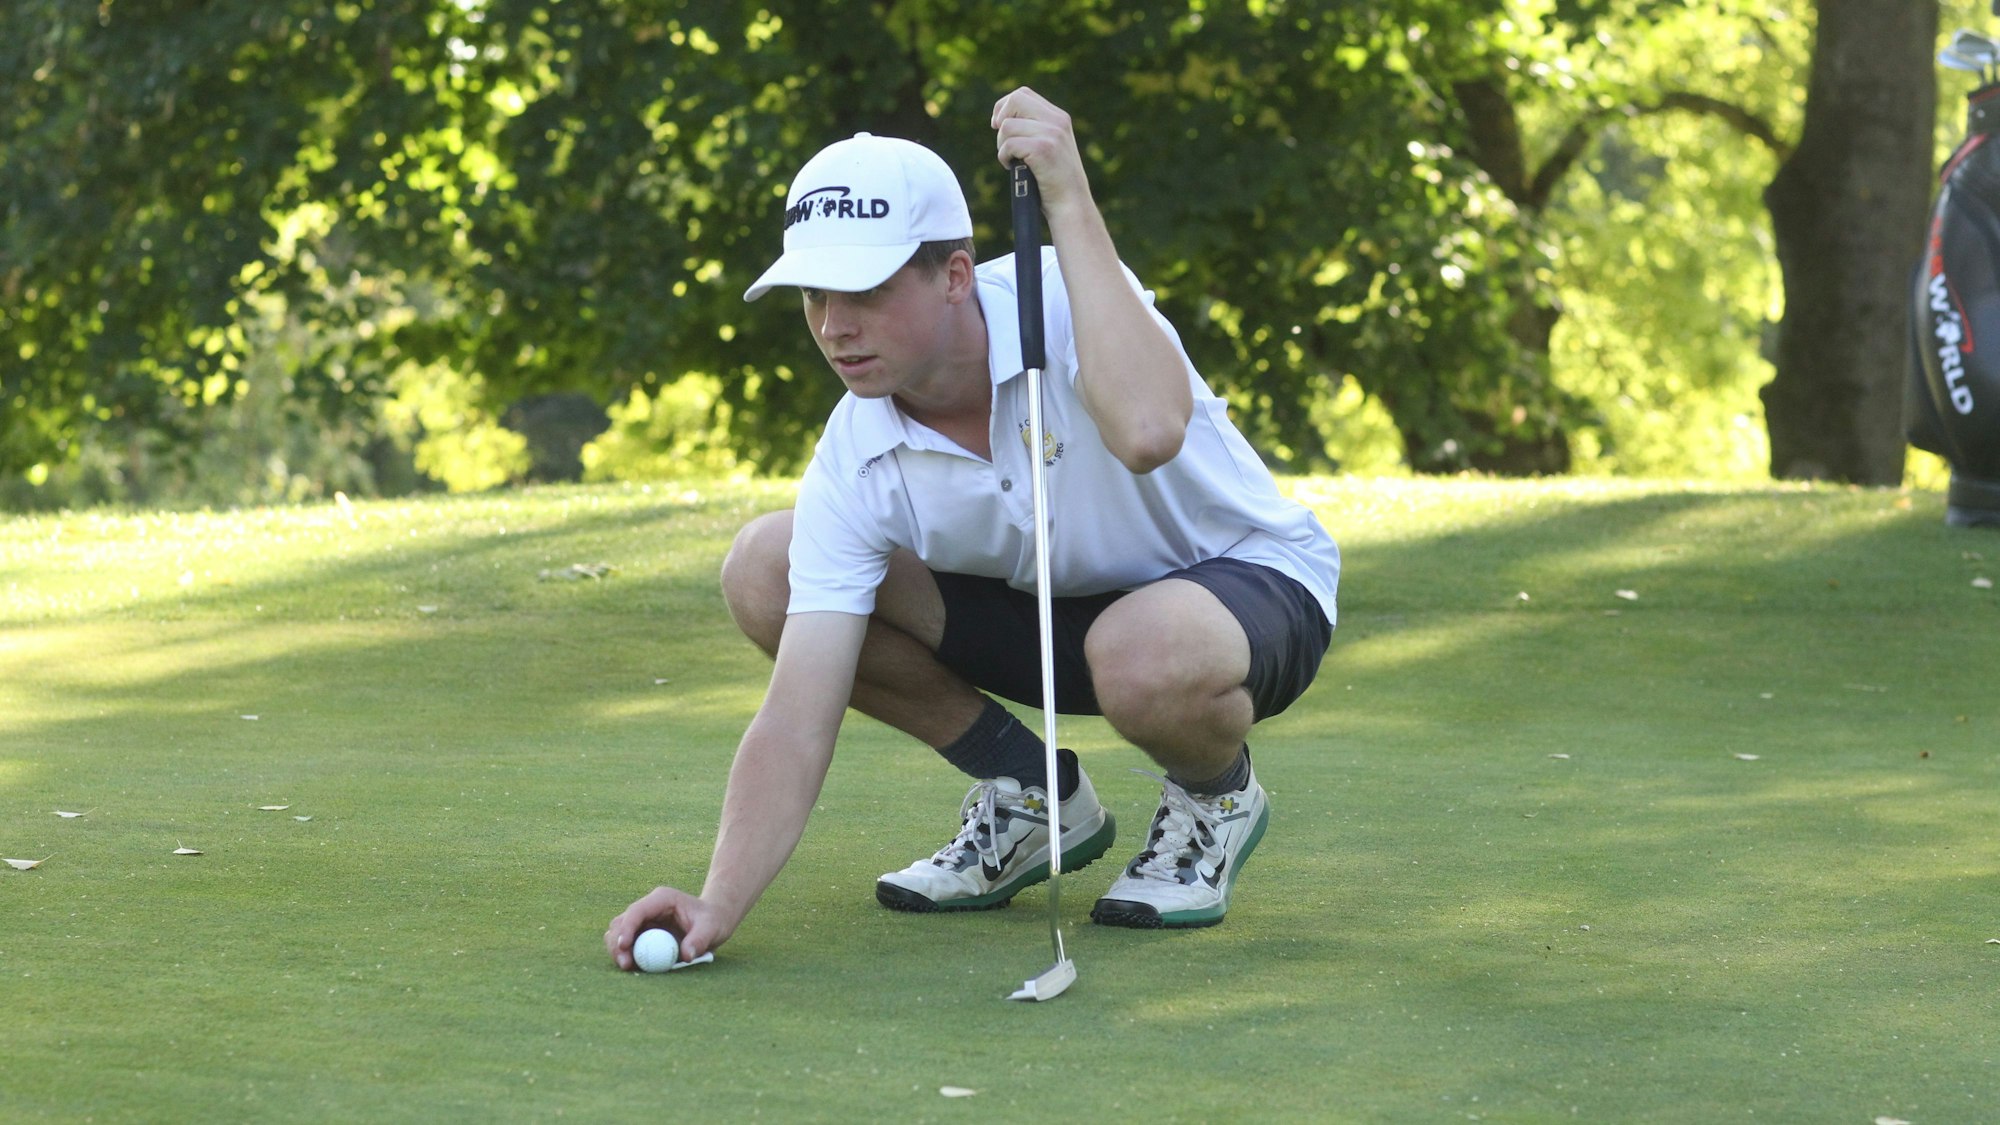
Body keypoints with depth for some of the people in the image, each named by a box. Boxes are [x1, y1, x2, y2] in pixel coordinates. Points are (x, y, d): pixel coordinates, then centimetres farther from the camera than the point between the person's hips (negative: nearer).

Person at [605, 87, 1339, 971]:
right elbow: (796, 721, -21)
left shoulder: (1064, 298, -29)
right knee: (762, 569, -11)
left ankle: (1216, 796, -3)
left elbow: (1148, 430, -54)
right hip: (1053, 607, 5)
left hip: (1255, 581, -5)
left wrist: (1069, 204, -49)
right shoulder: (854, 464, -18)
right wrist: (718, 905, -36)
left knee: (1144, 657, -43)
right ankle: (1029, 795, 6)